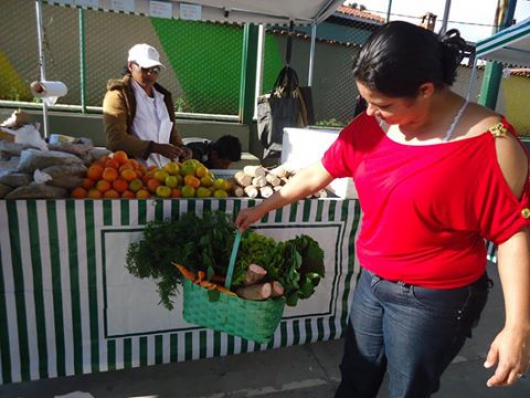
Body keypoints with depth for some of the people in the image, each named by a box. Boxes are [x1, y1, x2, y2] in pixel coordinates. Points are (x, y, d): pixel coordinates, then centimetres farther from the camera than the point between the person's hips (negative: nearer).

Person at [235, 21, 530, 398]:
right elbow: (317, 174, 5)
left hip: (433, 300, -5)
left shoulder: (489, 142, -18)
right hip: (371, 282, 5)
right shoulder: (369, 127, -4)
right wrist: (263, 207, 11)